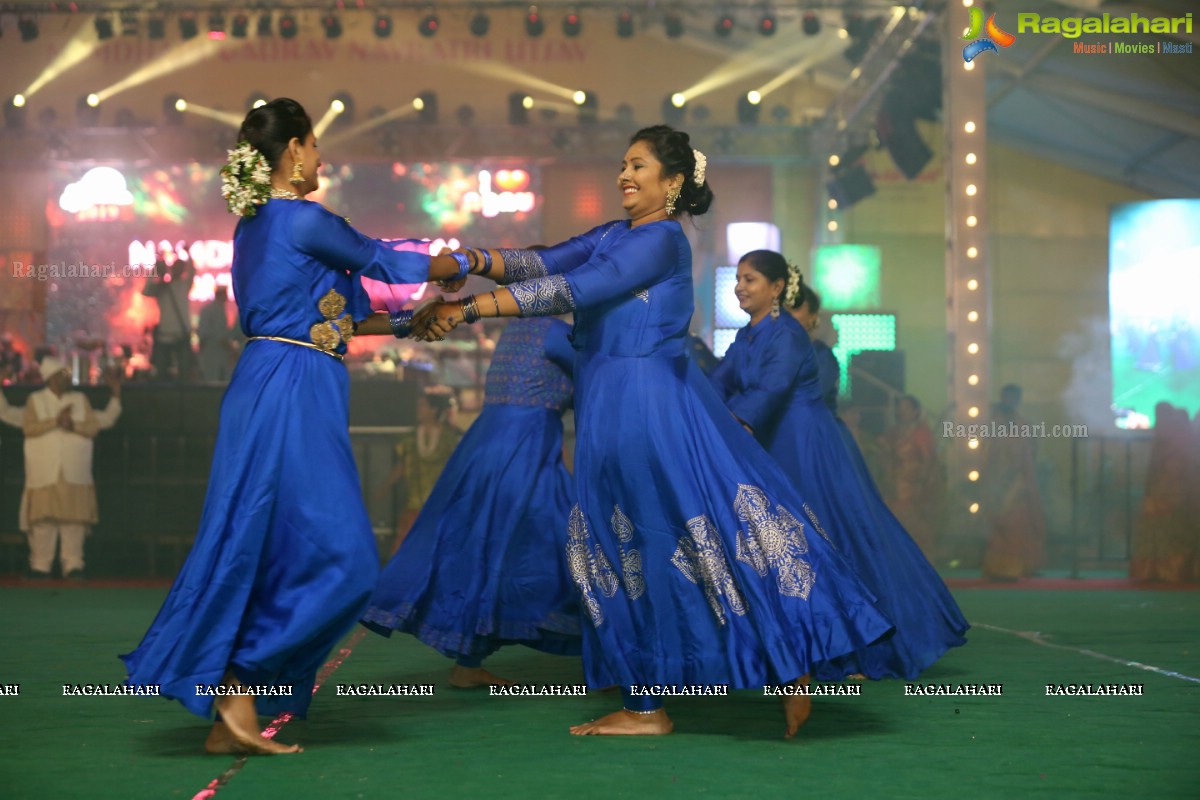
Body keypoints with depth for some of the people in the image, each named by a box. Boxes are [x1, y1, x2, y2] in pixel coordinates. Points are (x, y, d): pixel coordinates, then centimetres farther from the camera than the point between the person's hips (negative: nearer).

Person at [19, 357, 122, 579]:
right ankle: (40, 565, 1)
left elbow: (94, 427, 4)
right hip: (44, 475, -2)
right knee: (43, 519, -4)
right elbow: (29, 428, -6)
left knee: (74, 520, -4)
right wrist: (55, 421, -12)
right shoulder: (35, 400, 8)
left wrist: (74, 425, -12)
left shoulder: (80, 399, 13)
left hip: (75, 475, 2)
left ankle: (73, 564, 0)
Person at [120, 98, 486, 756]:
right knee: (335, 554, -5)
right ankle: (239, 682, -4)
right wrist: (458, 265, 21)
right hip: (292, 392, -10)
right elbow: (380, 261, 3)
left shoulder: (254, 225, 17)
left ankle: (230, 715, 11)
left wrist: (404, 322, 29)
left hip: (266, 388, 10)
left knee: (267, 551, 10)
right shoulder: (304, 221, -11)